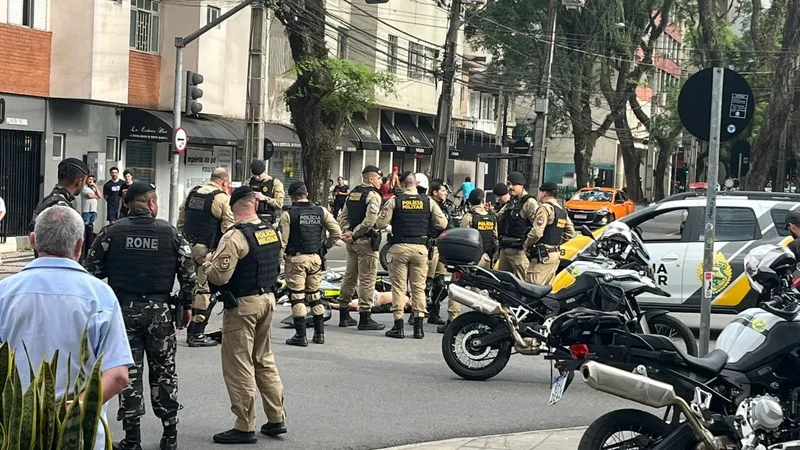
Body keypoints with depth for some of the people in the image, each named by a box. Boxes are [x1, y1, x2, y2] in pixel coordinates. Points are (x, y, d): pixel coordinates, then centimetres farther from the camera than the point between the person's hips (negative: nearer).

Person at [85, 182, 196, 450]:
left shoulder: (111, 232, -3)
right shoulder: (170, 233, -2)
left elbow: (93, 269, -3)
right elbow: (188, 272, 0)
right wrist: (187, 305, 11)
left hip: (123, 308, 0)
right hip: (160, 309, 0)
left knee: (129, 373, 6)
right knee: (164, 371, 11)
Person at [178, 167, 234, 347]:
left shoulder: (193, 193, 13)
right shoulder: (222, 198, -9)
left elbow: (181, 221, 17)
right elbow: (229, 227, -13)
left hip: (189, 248, 7)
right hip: (209, 251, -7)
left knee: (192, 288, 16)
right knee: (206, 290, -2)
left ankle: (190, 331, 21)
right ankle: (197, 334, -2)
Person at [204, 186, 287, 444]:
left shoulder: (235, 237, -18)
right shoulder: (272, 232, 5)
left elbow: (218, 276, -21)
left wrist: (208, 262, -2)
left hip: (242, 305, -8)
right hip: (268, 299, 8)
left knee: (238, 365, 0)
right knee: (264, 360, 19)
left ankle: (245, 427, 4)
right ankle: (276, 418, 21)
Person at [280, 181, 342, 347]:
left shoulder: (288, 214, -9)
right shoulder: (321, 212, 2)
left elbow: (282, 241, -10)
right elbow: (337, 232, 1)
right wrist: (326, 245, 16)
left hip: (295, 259, -4)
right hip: (315, 258, 4)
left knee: (297, 297, 0)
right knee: (314, 295, 16)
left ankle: (301, 336, -1)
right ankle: (319, 333, 18)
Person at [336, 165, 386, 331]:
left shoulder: (352, 194, 13)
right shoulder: (373, 195, -12)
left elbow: (343, 217, 11)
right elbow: (369, 220, -22)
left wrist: (348, 233, 0)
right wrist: (355, 235, -14)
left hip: (352, 241, 8)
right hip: (366, 242, -8)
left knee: (349, 276, 15)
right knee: (367, 279, -4)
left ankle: (344, 315, 20)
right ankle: (365, 318, -3)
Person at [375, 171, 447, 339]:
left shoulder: (394, 201, -4)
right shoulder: (428, 202, 3)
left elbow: (380, 223, -5)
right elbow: (442, 224, 4)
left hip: (399, 247, -2)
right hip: (420, 248, 2)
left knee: (398, 287, 3)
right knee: (419, 287, 8)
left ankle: (398, 326, 2)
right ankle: (418, 327, 7)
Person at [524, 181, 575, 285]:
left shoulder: (545, 208, -12)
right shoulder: (562, 211, 17)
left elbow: (536, 232, -20)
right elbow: (570, 233, 21)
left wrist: (526, 245, -6)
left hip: (543, 255, -9)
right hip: (556, 254, 9)